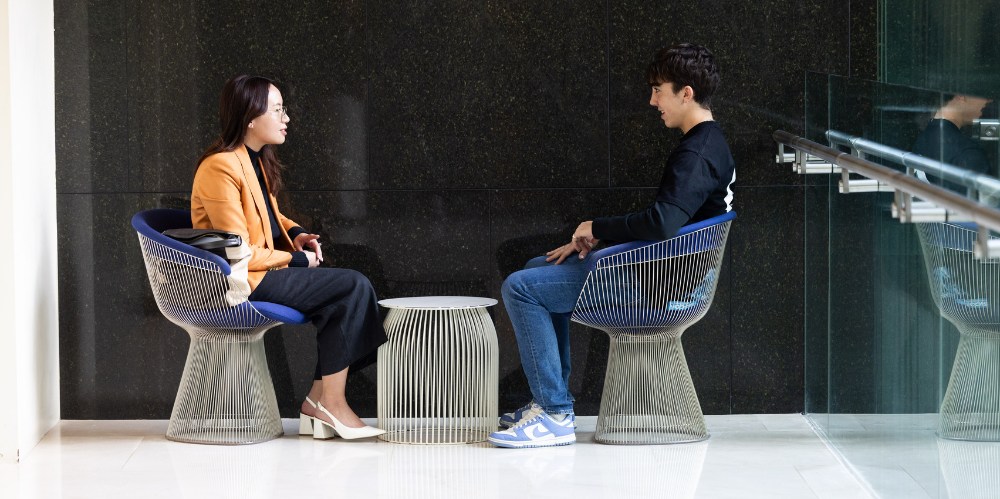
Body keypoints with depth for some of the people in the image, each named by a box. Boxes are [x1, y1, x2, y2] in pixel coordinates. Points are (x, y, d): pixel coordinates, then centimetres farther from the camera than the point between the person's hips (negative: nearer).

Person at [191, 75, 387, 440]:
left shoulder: (256, 160, 12)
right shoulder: (221, 168, -19)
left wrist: (295, 234, 8)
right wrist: (297, 259, -12)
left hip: (262, 271, 10)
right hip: (241, 282, -10)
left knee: (346, 294, -8)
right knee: (354, 286, -15)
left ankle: (318, 401, -6)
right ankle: (331, 404, -9)